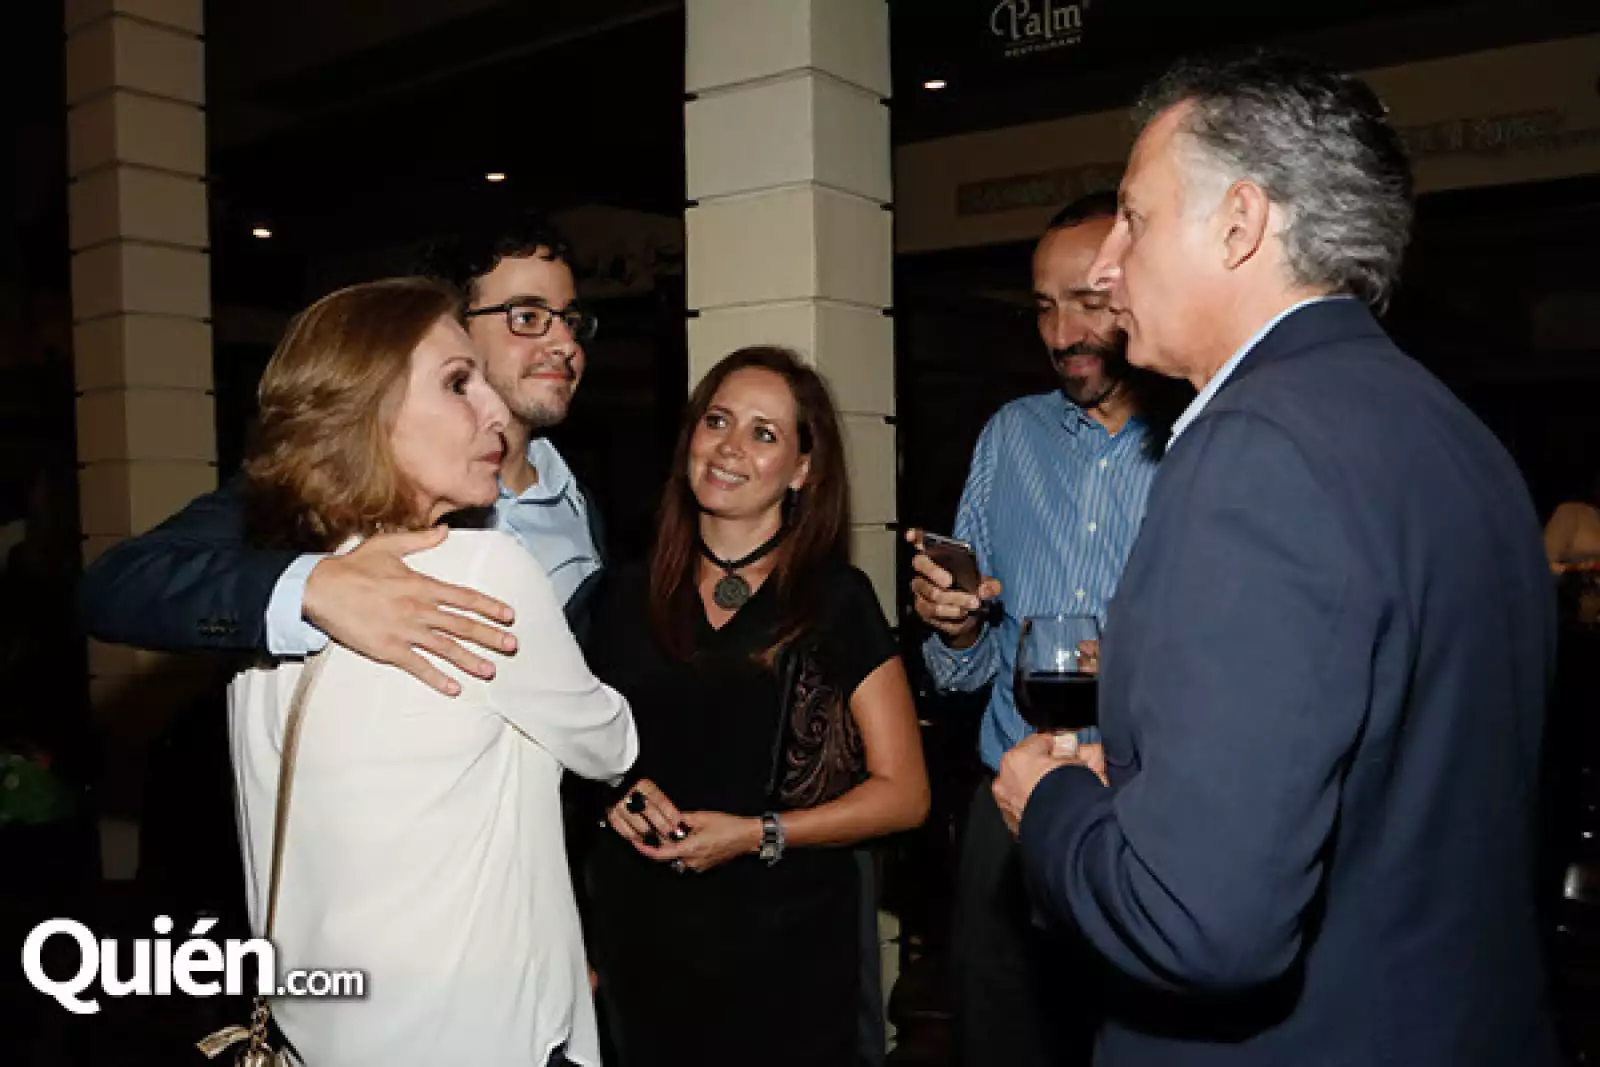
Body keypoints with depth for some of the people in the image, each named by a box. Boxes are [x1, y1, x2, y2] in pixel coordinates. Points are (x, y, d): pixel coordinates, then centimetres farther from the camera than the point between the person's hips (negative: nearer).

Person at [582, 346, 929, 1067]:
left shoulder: (835, 600, -8)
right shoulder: (628, 596, 2)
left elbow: (903, 793, -8)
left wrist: (759, 834, -17)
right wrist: (617, 792, -5)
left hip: (783, 948, -3)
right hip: (638, 937, 3)